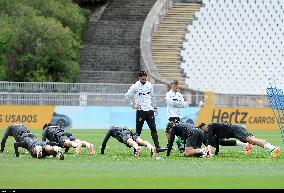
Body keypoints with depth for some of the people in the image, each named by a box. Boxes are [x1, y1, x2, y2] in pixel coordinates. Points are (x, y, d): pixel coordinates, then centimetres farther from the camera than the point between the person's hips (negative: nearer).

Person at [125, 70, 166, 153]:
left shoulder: (149, 85, 10)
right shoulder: (135, 86, -6)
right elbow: (127, 96, -2)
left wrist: (155, 107, 20)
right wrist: (133, 105, -6)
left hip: (149, 110, 4)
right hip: (140, 111, -4)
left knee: (153, 129, -4)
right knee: (138, 130, 0)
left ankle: (157, 147, -9)